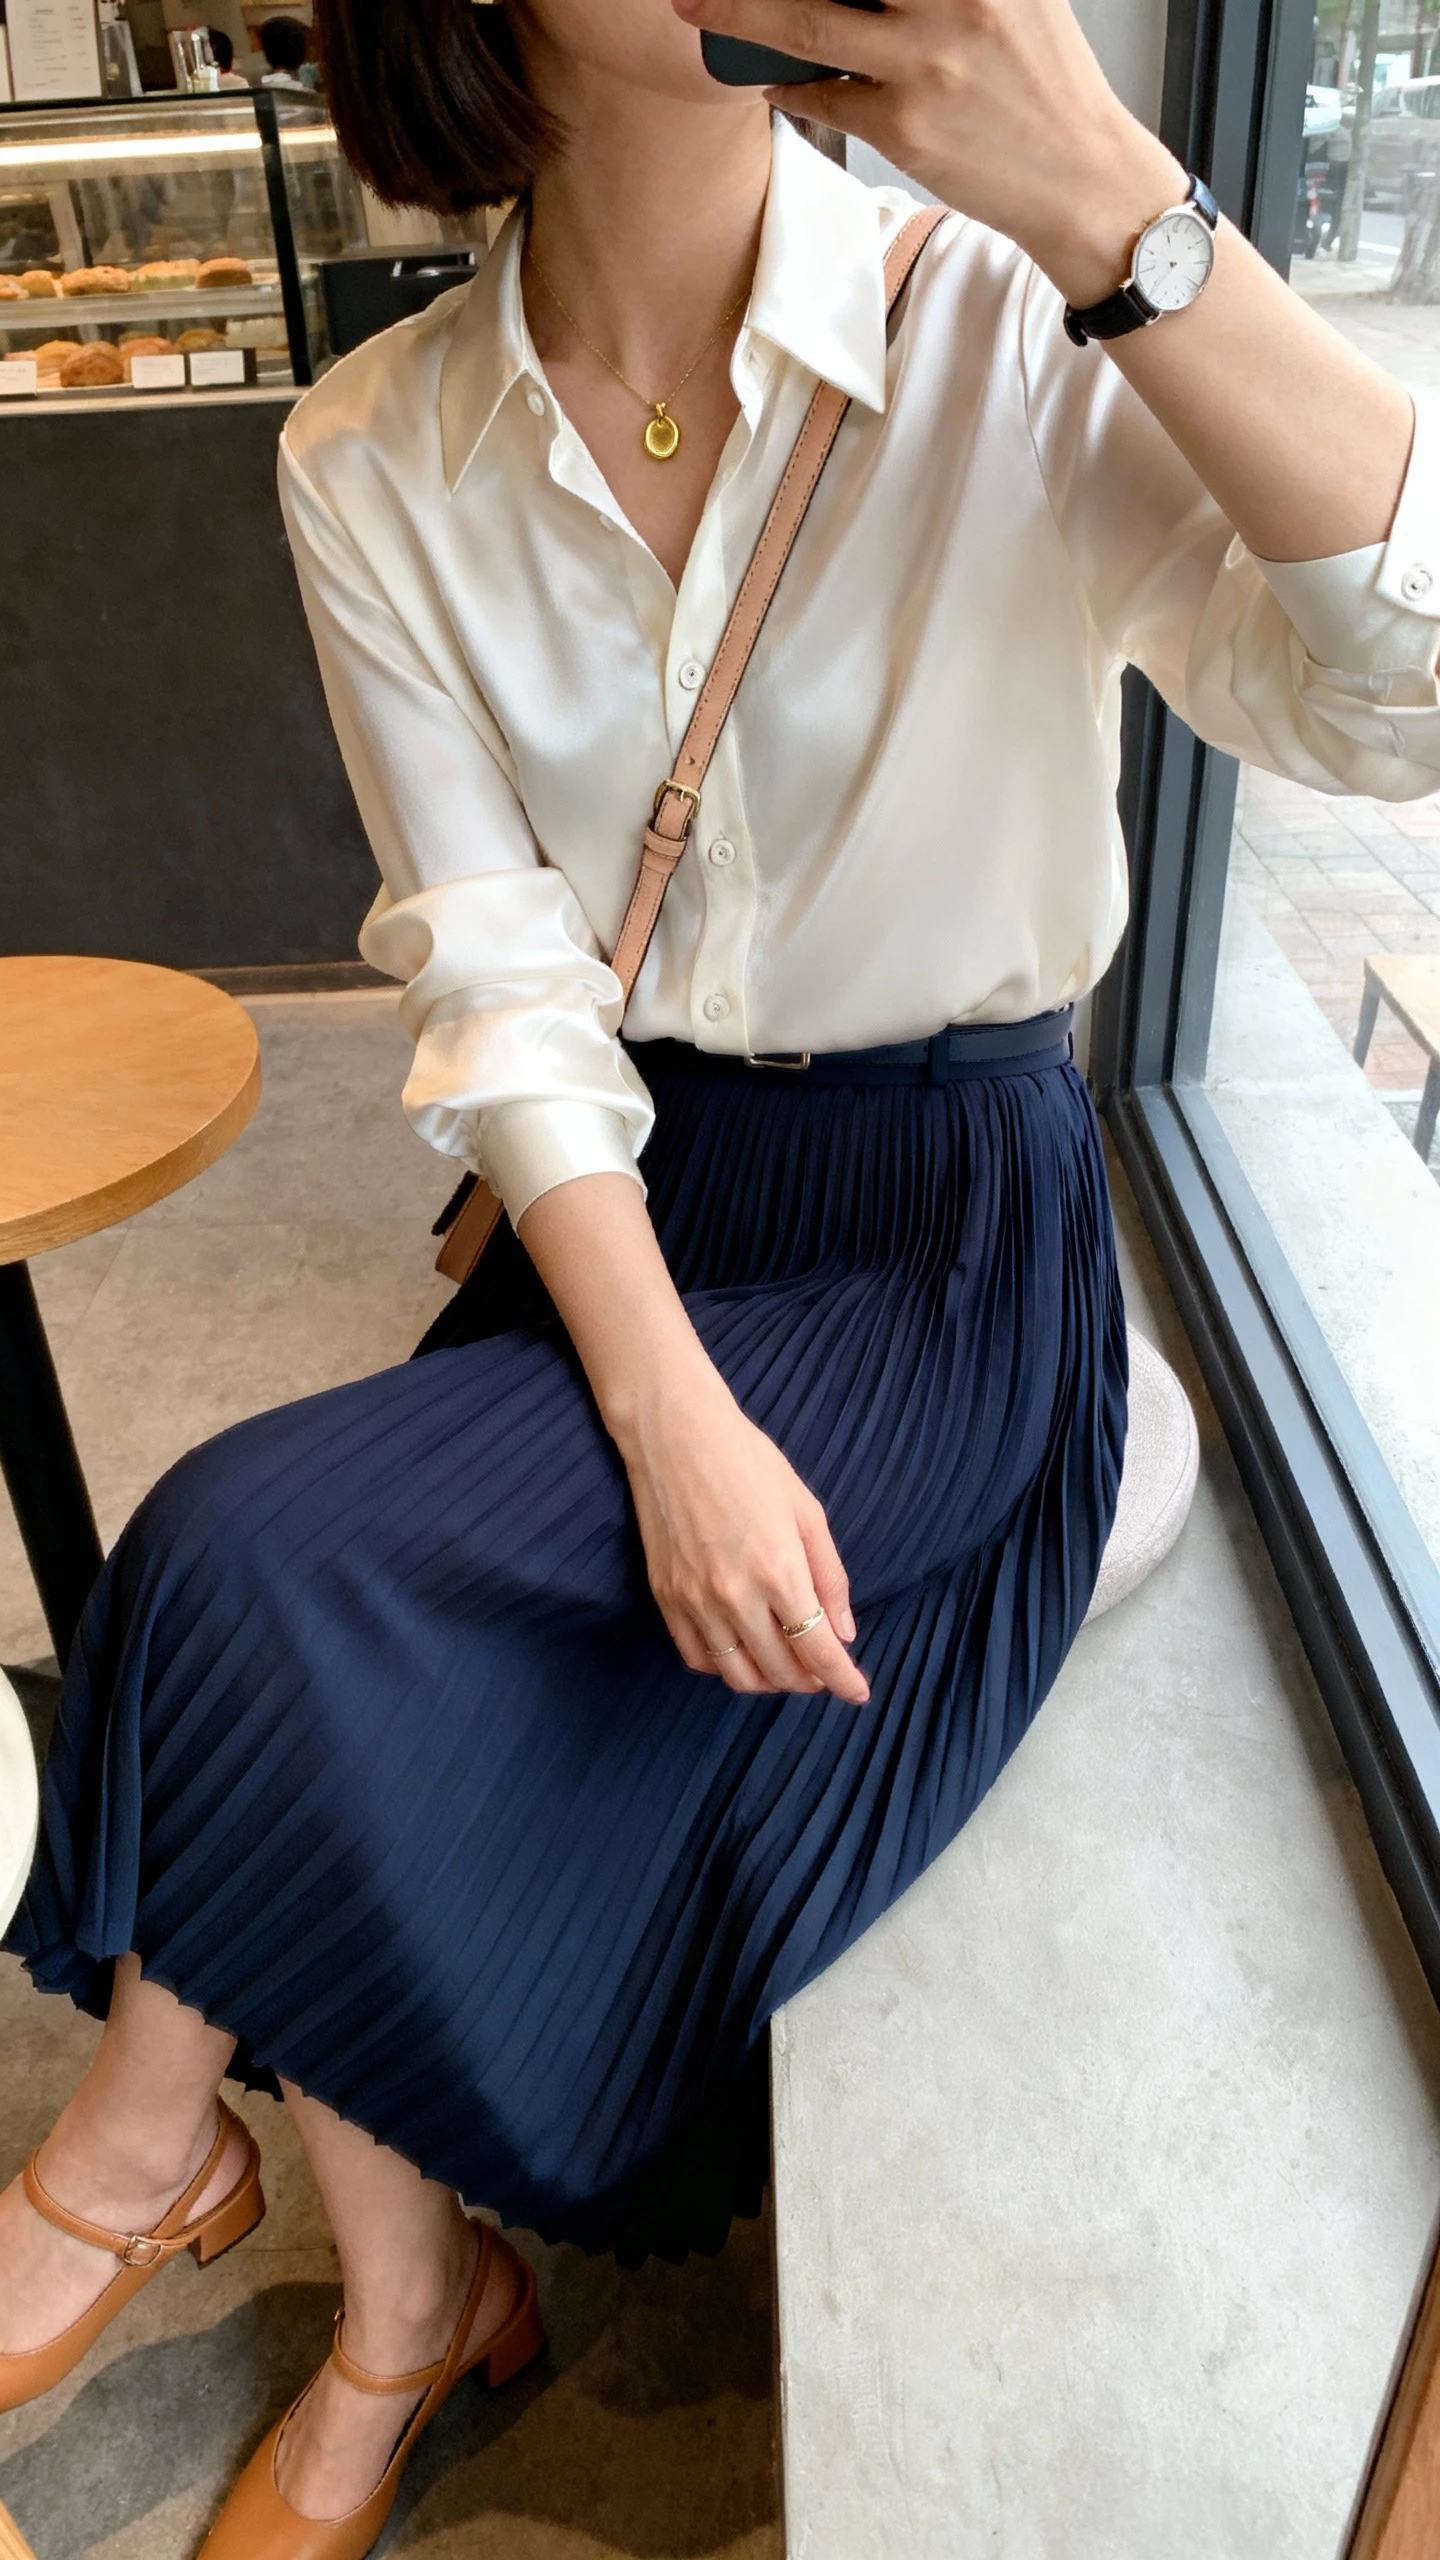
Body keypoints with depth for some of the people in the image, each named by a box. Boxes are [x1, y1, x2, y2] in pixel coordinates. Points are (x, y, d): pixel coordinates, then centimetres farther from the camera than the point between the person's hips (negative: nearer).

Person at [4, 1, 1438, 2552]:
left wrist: (1115, 206, -32)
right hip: (619, 1202, 4)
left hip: (951, 1220, -3)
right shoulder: (375, 458, -2)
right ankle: (406, 2313, 16)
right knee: (348, 1697, -16)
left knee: (274, 1558, -20)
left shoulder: (1011, 336, -10)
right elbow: (502, 986, -8)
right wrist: (674, 1417, -19)